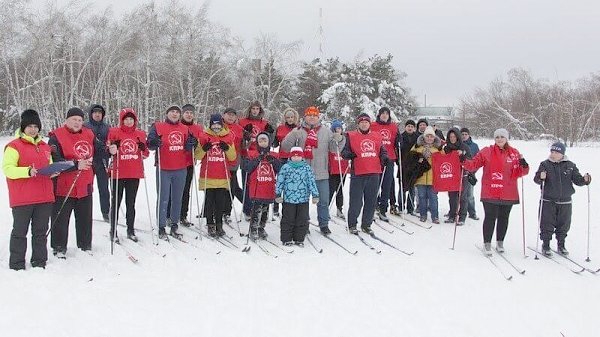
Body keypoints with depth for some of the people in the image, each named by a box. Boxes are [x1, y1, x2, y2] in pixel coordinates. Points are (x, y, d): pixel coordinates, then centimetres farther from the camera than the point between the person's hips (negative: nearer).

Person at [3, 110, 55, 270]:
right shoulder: (14, 146, -5)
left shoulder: (45, 146, 15)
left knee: (41, 232, 12)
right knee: (20, 232, 2)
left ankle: (39, 263, 22)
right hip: (22, 199, -6)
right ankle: (17, 265, 11)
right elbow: (7, 169, -12)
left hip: (44, 197, 6)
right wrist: (27, 171, -25)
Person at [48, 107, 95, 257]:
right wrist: (76, 165, -25)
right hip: (64, 187, -5)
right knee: (61, 219, 3)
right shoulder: (57, 137, -9)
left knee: (85, 218, 14)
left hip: (85, 186, 5)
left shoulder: (89, 135, 9)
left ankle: (85, 245, 27)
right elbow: (54, 161, -19)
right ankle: (59, 248, 16)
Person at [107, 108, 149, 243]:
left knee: (131, 203, 12)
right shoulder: (114, 132, -2)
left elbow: (145, 155, 14)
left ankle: (131, 230, 21)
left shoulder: (140, 134, 7)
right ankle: (113, 231, 14)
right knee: (116, 203, 5)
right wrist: (112, 149, -18)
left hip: (134, 175, 3)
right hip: (118, 174, -3)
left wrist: (144, 148, -6)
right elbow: (109, 152, 3)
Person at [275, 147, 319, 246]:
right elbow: (280, 181, 1)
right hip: (288, 199, -2)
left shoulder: (307, 168, 3)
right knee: (288, 220, 5)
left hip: (303, 199, 2)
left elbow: (311, 181, 3)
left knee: (302, 220, 7)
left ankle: (299, 239, 19)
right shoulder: (285, 167, -1)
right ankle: (286, 239, 16)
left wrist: (315, 195, -1)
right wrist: (278, 194, -4)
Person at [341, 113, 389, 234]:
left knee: (371, 201, 9)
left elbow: (382, 150, 21)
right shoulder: (351, 136, 4)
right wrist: (348, 154, -18)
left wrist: (385, 157, 0)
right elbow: (344, 152, 4)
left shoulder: (377, 136, 14)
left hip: (374, 174, 4)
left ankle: (366, 224, 21)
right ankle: (352, 225, 13)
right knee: (356, 201, -1)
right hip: (358, 174, -4)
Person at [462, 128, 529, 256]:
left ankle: (500, 242, 28)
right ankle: (487, 243, 9)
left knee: (503, 218, 13)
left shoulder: (514, 153, 4)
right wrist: (465, 161, -19)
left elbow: (519, 173, 1)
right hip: (490, 193, -2)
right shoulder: (486, 152, -1)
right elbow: (474, 165, -1)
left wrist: (524, 165, -19)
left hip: (508, 194, 2)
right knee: (490, 218, -2)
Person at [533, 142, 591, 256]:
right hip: (548, 201, -2)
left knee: (564, 225, 10)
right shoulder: (545, 164, -2)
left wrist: (585, 179, -19)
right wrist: (541, 177, -30)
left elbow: (577, 179, 2)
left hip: (565, 202, 2)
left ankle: (561, 245, 26)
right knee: (547, 225, 0)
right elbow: (536, 179, -8)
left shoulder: (570, 165, 3)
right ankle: (546, 245, 13)